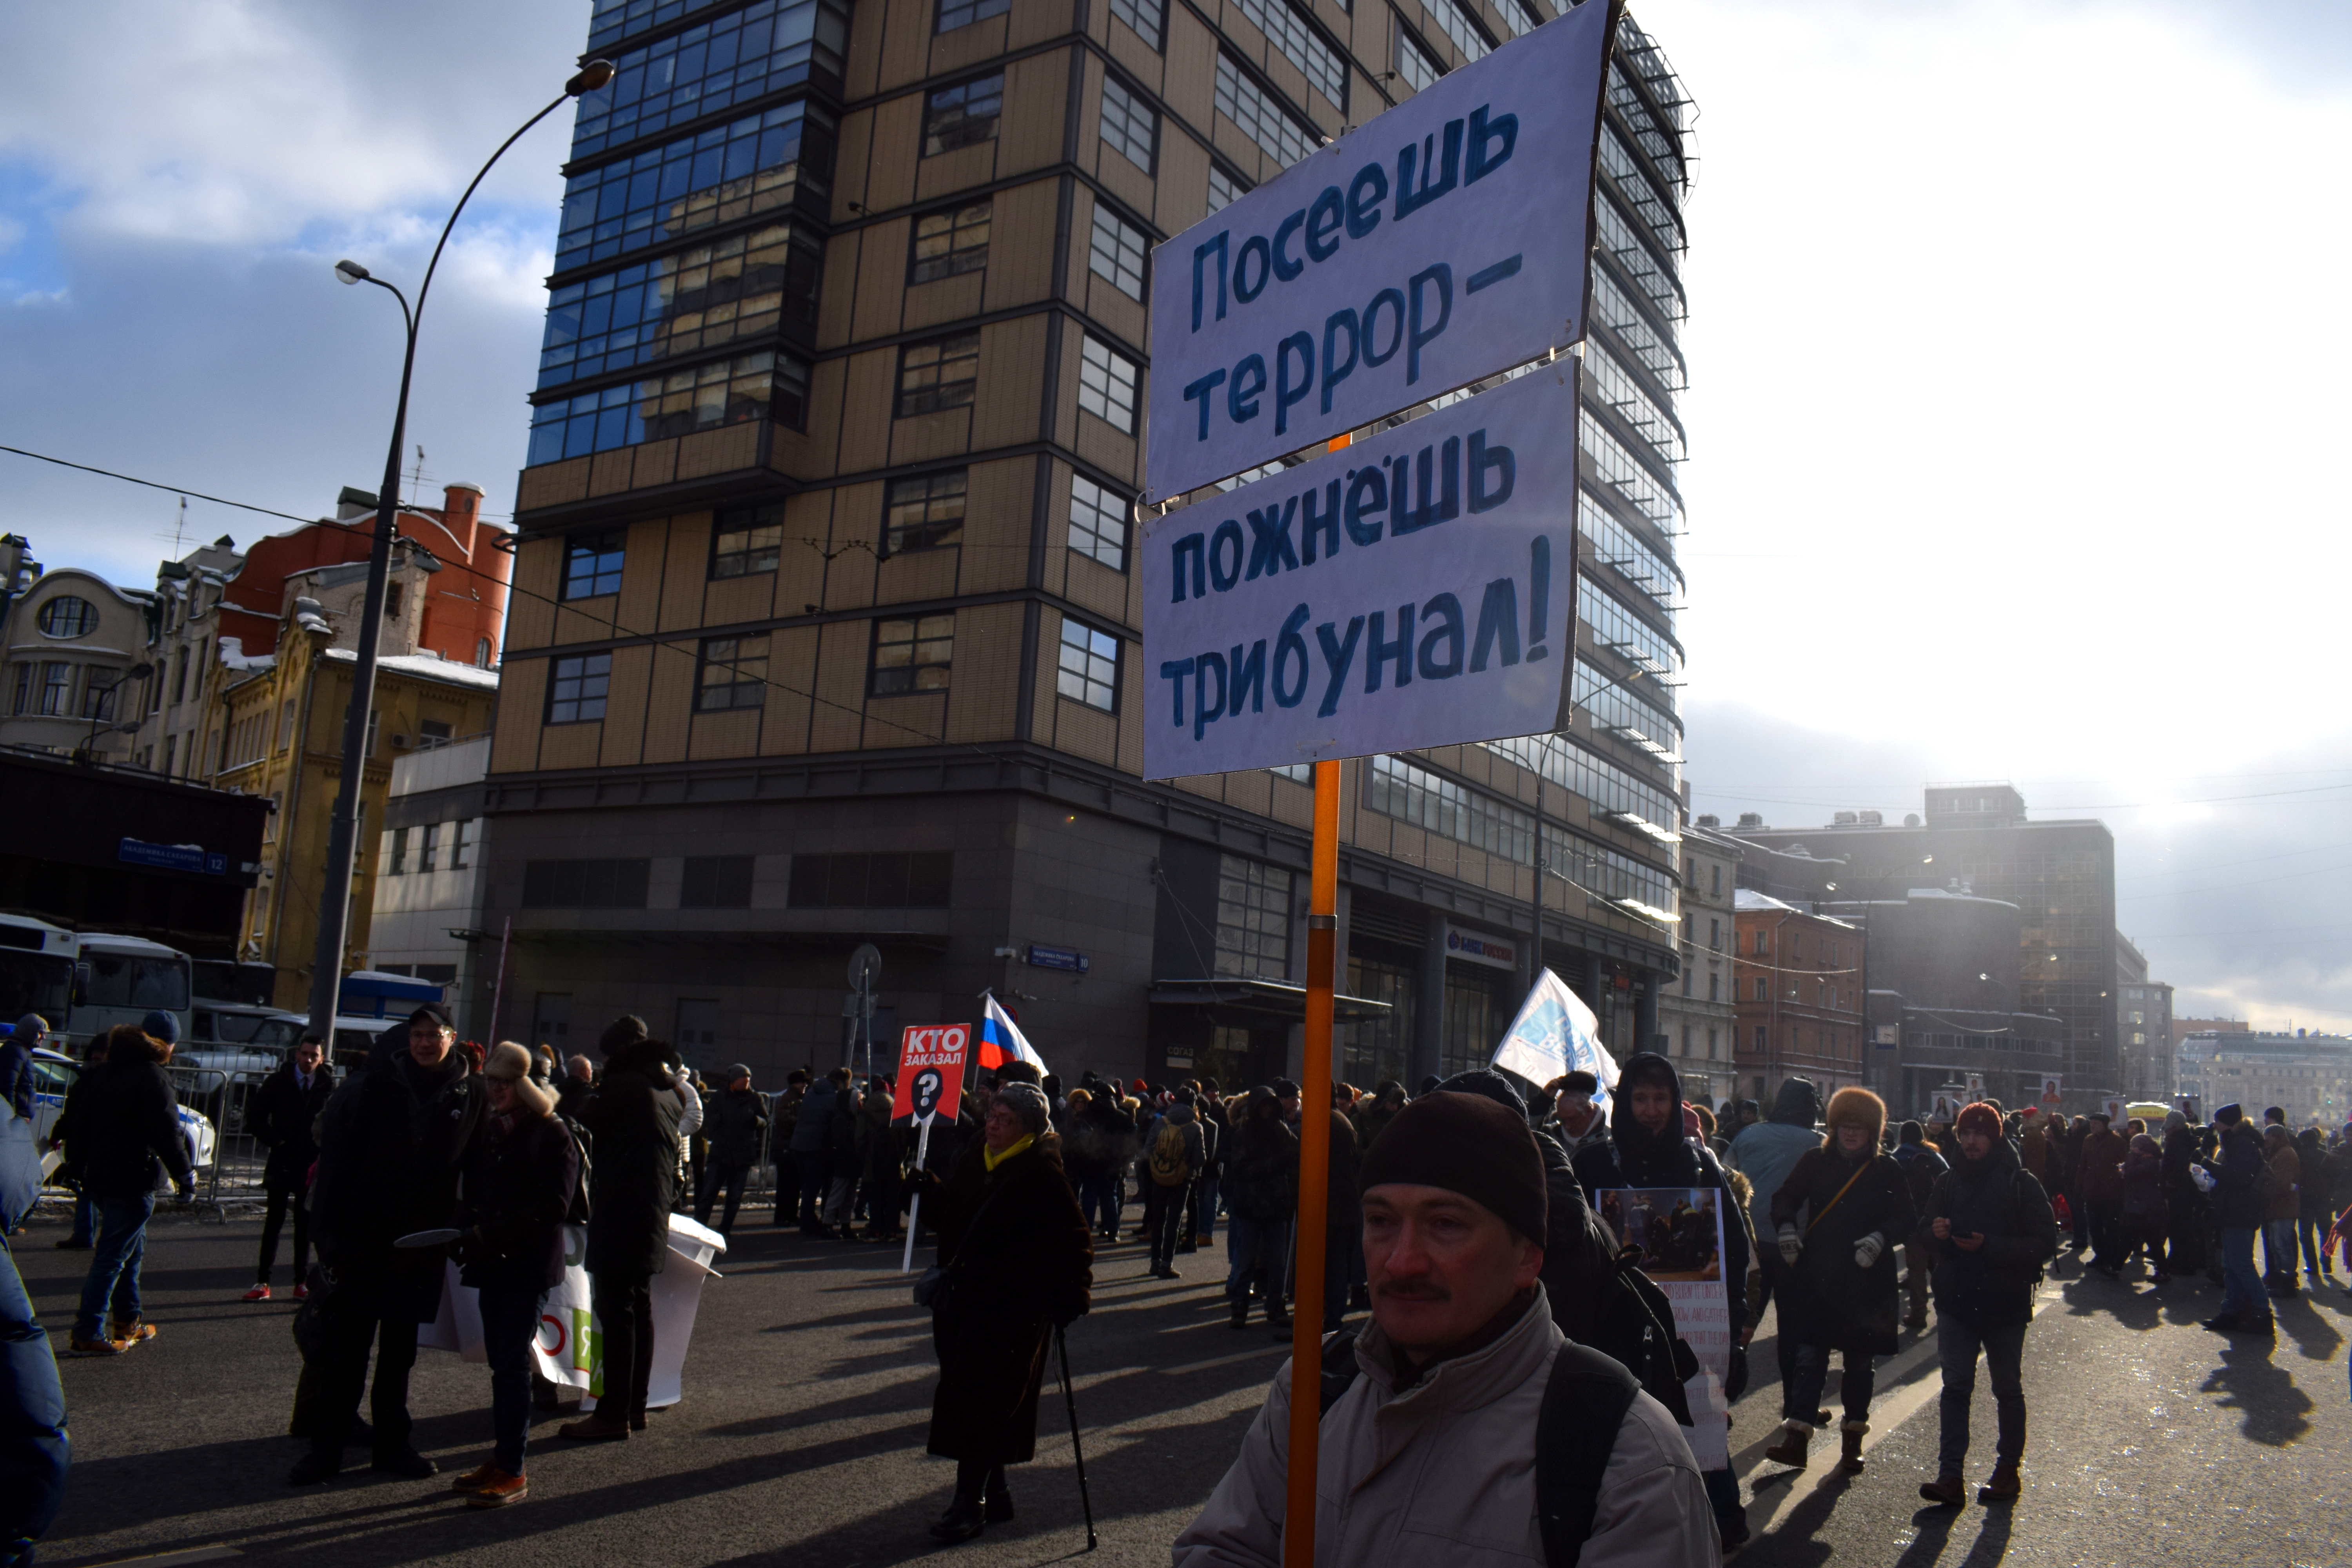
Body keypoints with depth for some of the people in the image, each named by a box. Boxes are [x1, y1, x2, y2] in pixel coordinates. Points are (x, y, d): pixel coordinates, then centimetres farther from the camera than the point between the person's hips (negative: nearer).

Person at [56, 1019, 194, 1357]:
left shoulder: (100, 1075, 11)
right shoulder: (152, 1078, -15)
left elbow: (77, 1123, 16)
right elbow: (166, 1134, -18)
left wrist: (77, 1167, 24)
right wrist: (185, 1174, -8)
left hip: (98, 1177, 9)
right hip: (133, 1182, -9)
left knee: (132, 1249, 20)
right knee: (112, 1256, -4)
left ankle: (127, 1322, 28)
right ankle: (86, 1335, -4)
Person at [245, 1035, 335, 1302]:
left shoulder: (329, 1086, -1)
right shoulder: (278, 1082, 0)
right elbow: (257, 1116, 6)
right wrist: (275, 1141, -4)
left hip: (313, 1162, 0)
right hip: (282, 1160, 0)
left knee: (304, 1224, 7)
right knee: (274, 1221, 2)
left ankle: (302, 1284, 12)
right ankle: (263, 1282, 5)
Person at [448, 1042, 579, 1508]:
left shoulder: (552, 1135, -9)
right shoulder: (486, 1130, 12)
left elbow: (554, 1207, -15)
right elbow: (473, 1190, 19)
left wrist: (489, 1233, -19)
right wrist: (467, 1229, 0)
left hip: (530, 1265, -7)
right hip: (492, 1262, 7)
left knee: (512, 1362, -7)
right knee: (500, 1361, 12)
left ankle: (512, 1471, -1)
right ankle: (501, 1457, 21)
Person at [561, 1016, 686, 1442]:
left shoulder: (622, 1084, -12)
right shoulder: (671, 1092, 12)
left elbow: (585, 1120, -7)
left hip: (618, 1215, -9)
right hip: (655, 1215, 9)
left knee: (616, 1311, -7)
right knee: (640, 1308, 14)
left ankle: (614, 1414, -7)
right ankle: (635, 1405, 21)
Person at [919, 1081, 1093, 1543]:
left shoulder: (1043, 1176, -13)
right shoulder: (970, 1162, 7)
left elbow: (1075, 1241, -11)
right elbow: (947, 1215, 19)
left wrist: (1072, 1296, -16)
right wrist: (923, 1184, 3)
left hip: (1012, 1310, -7)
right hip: (959, 1301, 8)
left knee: (983, 1404, -5)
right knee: (966, 1398, 13)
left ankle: (970, 1501, 5)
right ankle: (993, 1494, 28)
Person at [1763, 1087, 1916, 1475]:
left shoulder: (1887, 1171, 2)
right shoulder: (1815, 1162, 5)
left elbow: (1907, 1217, -2)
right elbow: (1787, 1196, 6)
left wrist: (1881, 1238, -21)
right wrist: (1786, 1226, -14)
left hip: (1865, 1280, 0)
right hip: (1816, 1277, 0)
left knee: (1858, 1362, 11)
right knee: (1809, 1356, -5)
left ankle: (1853, 1442, 24)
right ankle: (1795, 1438, -7)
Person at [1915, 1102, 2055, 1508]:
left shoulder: (2020, 1183, -7)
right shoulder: (1948, 1182, 6)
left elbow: (2045, 1243, -13)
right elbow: (1927, 1236, 13)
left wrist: (1989, 1246, -23)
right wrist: (1936, 1233, -11)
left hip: (2005, 1306, -3)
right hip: (1956, 1302, 3)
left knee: (2008, 1390, 13)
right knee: (1955, 1387, -1)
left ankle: (2008, 1470, 26)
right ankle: (1950, 1477, -2)